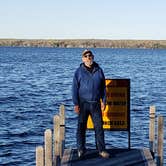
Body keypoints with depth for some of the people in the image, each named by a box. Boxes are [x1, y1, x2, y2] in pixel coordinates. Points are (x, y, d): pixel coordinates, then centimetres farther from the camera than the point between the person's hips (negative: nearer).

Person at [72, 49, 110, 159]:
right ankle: (81, 149, 18)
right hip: (83, 103, -1)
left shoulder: (99, 70, 6)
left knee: (99, 127, 2)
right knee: (81, 127, 6)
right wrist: (76, 104, -7)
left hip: (96, 104, 2)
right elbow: (75, 88, -2)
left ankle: (101, 150, 9)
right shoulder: (79, 72, -1)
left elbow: (103, 87, 11)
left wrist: (103, 101, 5)